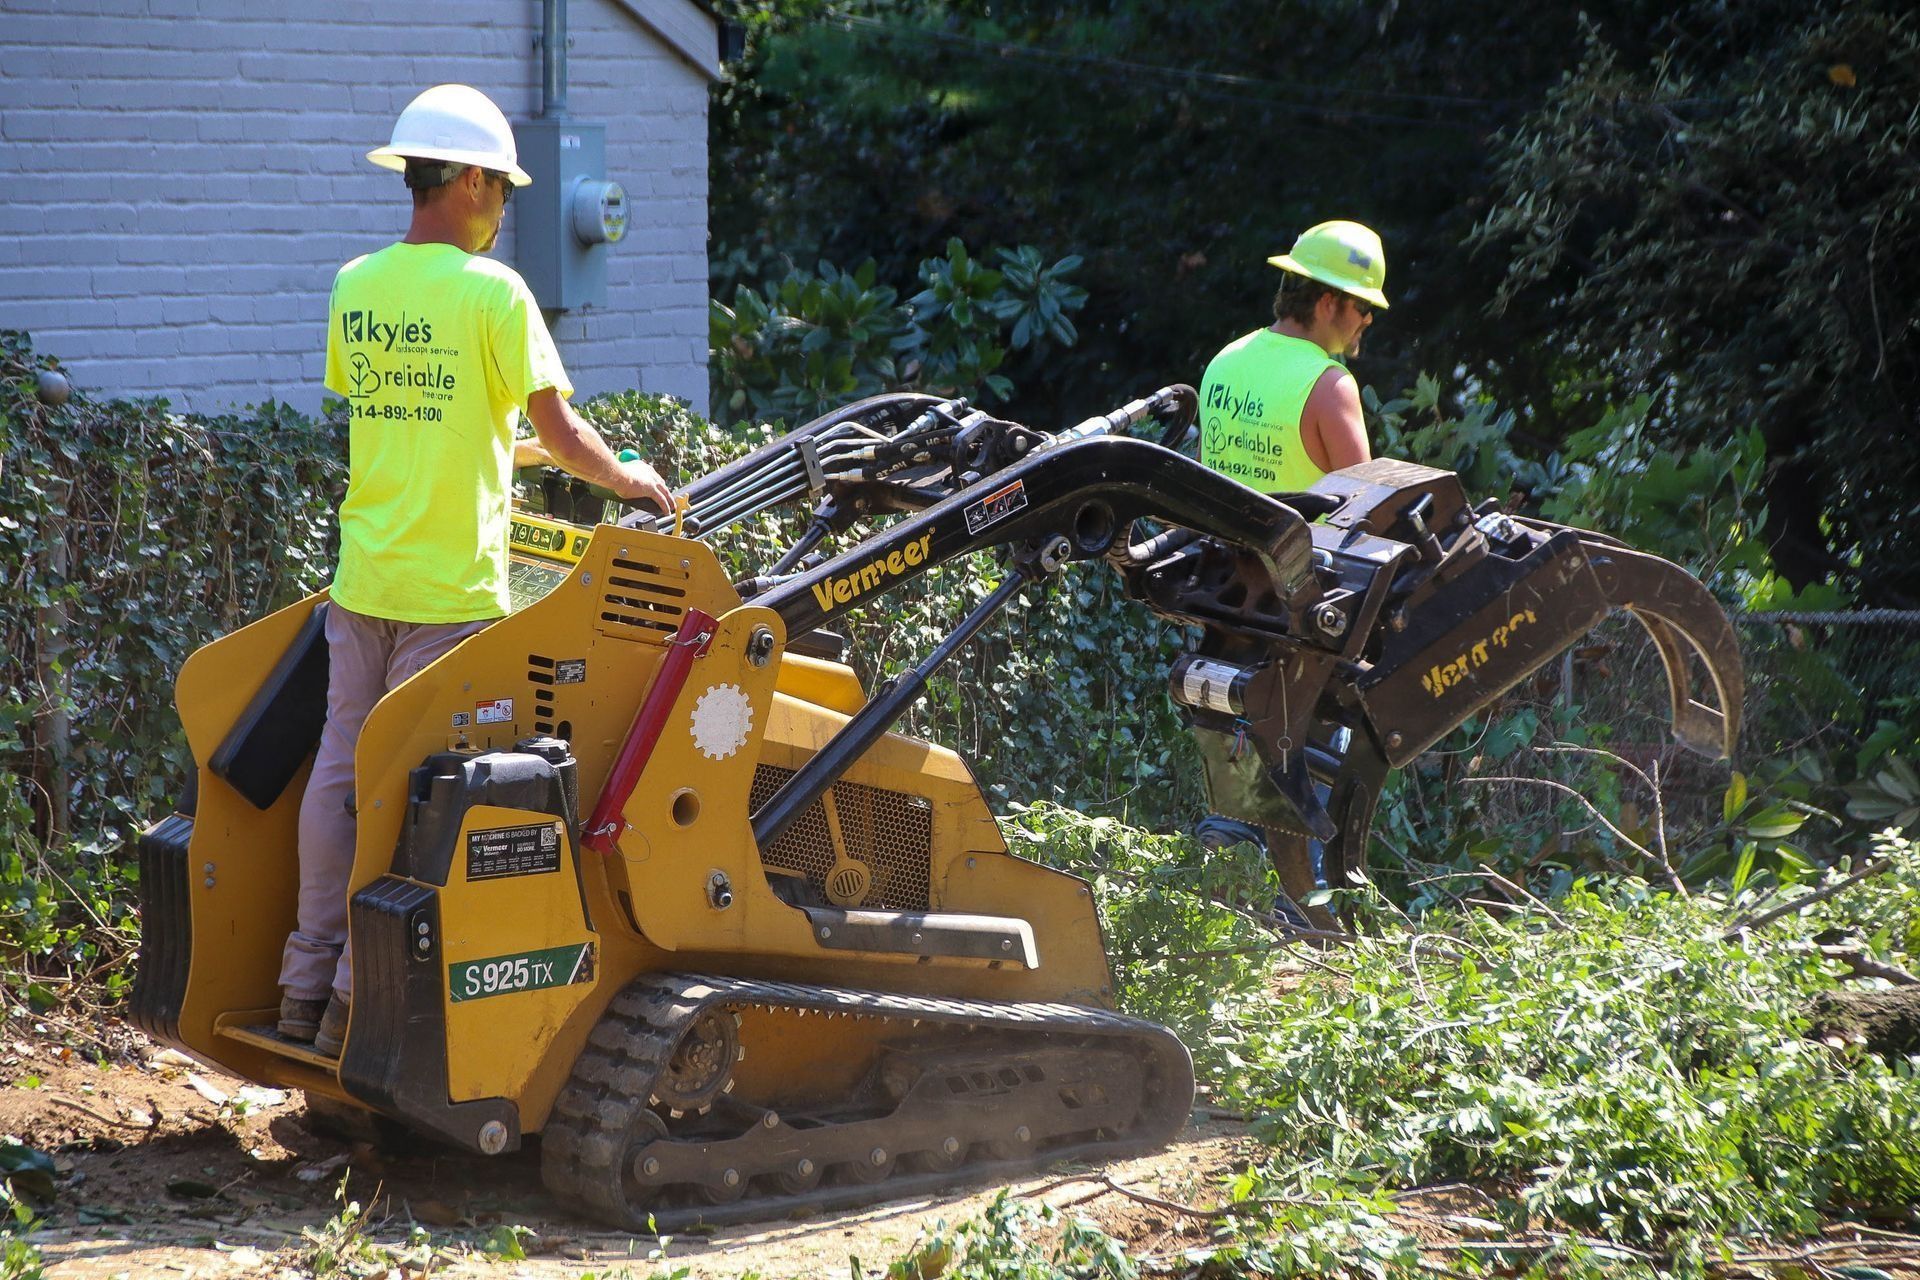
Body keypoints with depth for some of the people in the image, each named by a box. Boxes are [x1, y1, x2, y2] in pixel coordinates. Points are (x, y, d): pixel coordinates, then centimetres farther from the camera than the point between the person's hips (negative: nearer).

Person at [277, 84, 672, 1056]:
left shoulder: (354, 287, 7)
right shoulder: (491, 292, -11)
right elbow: (561, 433, -9)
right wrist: (634, 481, 9)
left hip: (362, 575, 6)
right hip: (449, 587, -6)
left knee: (340, 770, 10)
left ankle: (308, 988, 16)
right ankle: (359, 1003, 2)